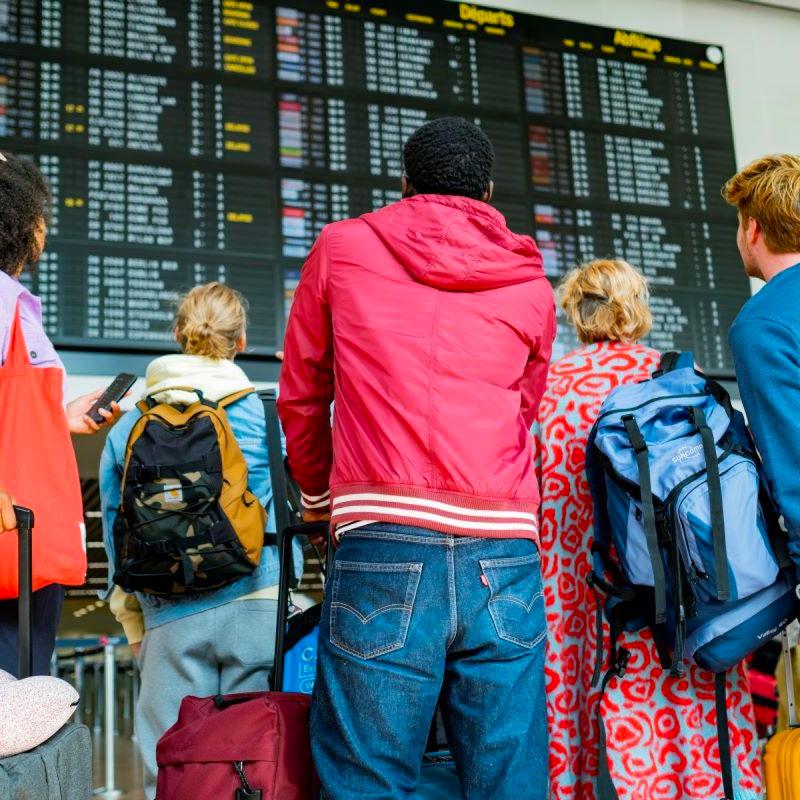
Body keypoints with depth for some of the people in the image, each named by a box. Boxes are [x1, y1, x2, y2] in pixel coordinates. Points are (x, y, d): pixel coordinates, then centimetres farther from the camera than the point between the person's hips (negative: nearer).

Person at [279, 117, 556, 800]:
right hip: (505, 561, 3)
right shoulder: (530, 283, 17)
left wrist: (320, 496, 34)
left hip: (385, 550, -2)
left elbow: (300, 397, 18)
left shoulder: (342, 247, 12)